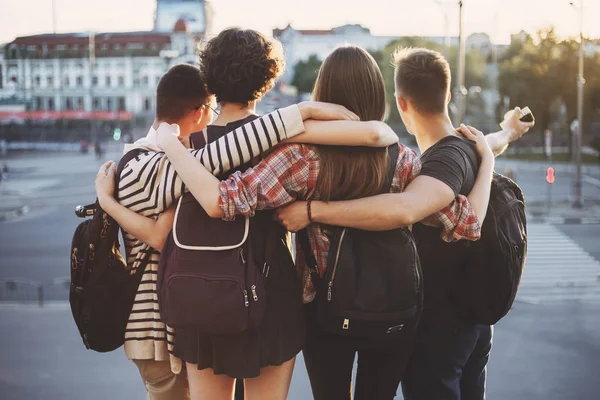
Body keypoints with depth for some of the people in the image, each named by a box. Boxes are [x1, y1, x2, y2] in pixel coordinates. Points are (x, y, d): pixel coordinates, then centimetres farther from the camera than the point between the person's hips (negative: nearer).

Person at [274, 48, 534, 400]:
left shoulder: (448, 159, -25)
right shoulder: (470, 148, 2)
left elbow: (403, 209, -46)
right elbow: (494, 142, 28)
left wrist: (313, 210, -42)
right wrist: (509, 132, 52)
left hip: (438, 321, -9)